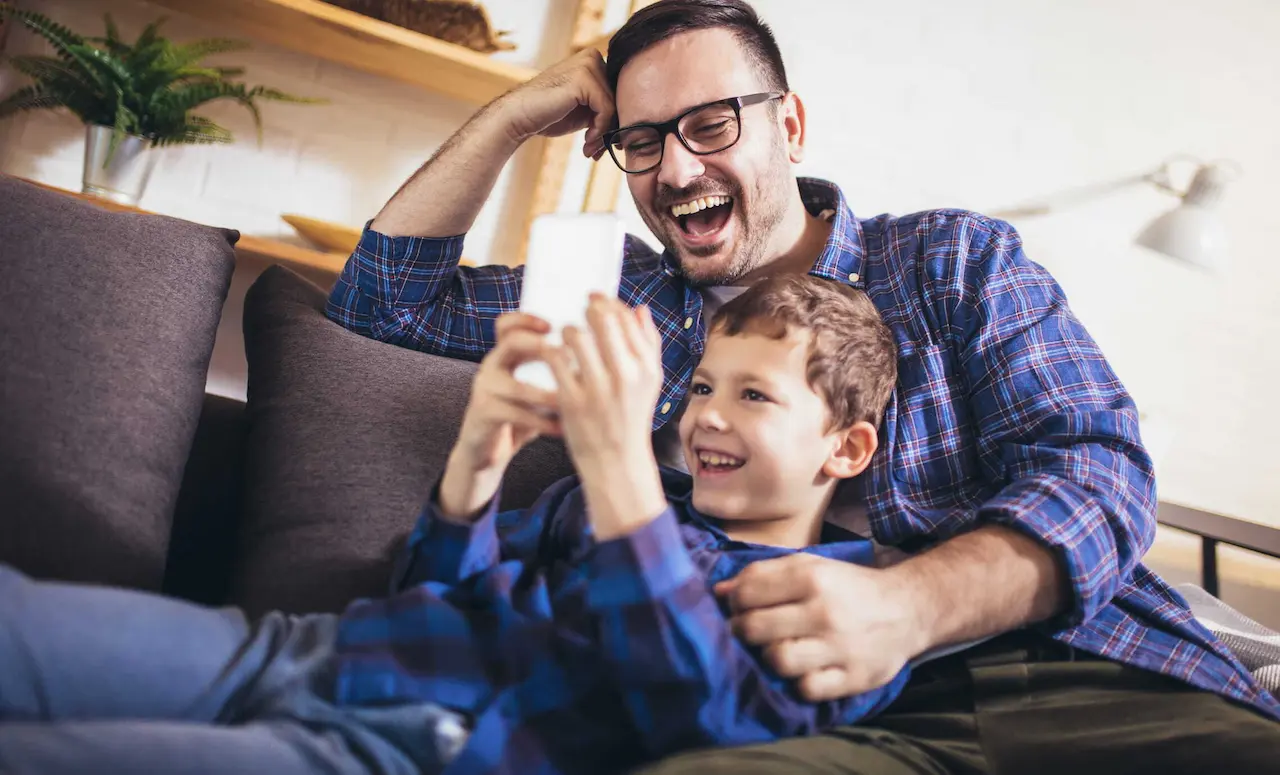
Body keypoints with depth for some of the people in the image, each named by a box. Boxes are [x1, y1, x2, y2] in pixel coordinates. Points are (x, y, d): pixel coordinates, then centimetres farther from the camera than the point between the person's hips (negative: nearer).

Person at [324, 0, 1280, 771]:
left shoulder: (954, 257, 12)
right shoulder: (624, 300, 18)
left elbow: (1097, 464, 0)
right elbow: (383, 294, 23)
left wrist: (906, 604, -20)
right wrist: (514, 116, 12)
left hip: (1088, 677, 0)